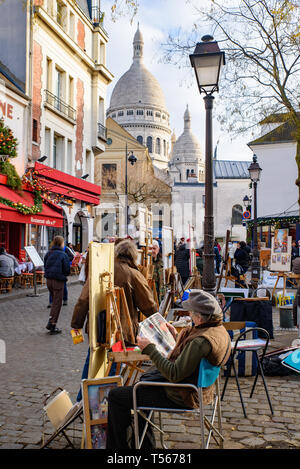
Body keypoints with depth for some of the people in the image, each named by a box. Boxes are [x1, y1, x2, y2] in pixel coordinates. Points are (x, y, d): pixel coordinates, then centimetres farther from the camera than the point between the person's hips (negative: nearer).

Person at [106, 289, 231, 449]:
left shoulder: (202, 341, -32)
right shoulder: (219, 329, -1)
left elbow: (174, 375, -31)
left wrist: (150, 349, -23)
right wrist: (177, 337, 23)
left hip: (181, 397, -11)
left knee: (116, 396, -5)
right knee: (143, 380, 35)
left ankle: (118, 445, 13)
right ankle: (144, 443, 44)